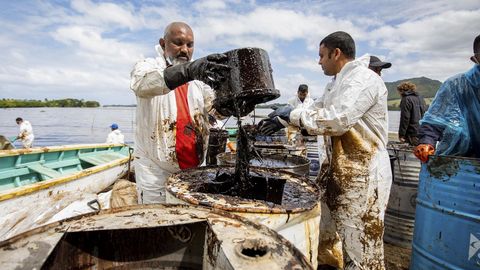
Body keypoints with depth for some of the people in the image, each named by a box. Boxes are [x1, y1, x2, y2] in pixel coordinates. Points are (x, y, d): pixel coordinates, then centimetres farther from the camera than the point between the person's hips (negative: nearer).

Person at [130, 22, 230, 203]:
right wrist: (188, 70, -43)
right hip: (155, 169, -3)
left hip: (195, 168, 3)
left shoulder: (201, 75, 7)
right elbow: (142, 84, -27)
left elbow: (217, 110, -2)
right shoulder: (148, 66, -3)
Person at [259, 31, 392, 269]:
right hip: (340, 171, 9)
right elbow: (318, 112, 18)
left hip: (362, 176, -9)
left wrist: (292, 115, -17)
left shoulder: (364, 79, -14)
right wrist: (281, 119, 6)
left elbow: (338, 119, -25)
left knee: (361, 249, 1)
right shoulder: (338, 84, 17)